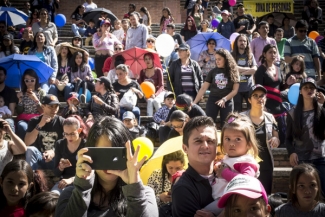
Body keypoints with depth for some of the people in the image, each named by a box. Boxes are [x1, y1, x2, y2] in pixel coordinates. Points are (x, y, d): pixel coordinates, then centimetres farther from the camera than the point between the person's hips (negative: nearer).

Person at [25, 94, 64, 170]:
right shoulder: (34, 121, 1)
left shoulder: (61, 122, -1)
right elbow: (27, 143, -12)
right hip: (38, 156, 2)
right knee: (30, 150, -31)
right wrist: (40, 125, -22)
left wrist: (54, 152, -26)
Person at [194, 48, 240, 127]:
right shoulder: (213, 71, 4)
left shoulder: (233, 72, 2)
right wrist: (194, 102, -6)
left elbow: (235, 90, -2)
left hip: (227, 102, 0)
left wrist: (224, 99, -16)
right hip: (212, 100, 1)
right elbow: (203, 88, 2)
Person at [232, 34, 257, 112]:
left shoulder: (251, 56, 7)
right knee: (237, 112, 7)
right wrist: (248, 69, -6)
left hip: (249, 88, 1)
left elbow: (254, 70, -4)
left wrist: (240, 71, -13)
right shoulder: (232, 55, 2)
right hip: (236, 88, -1)